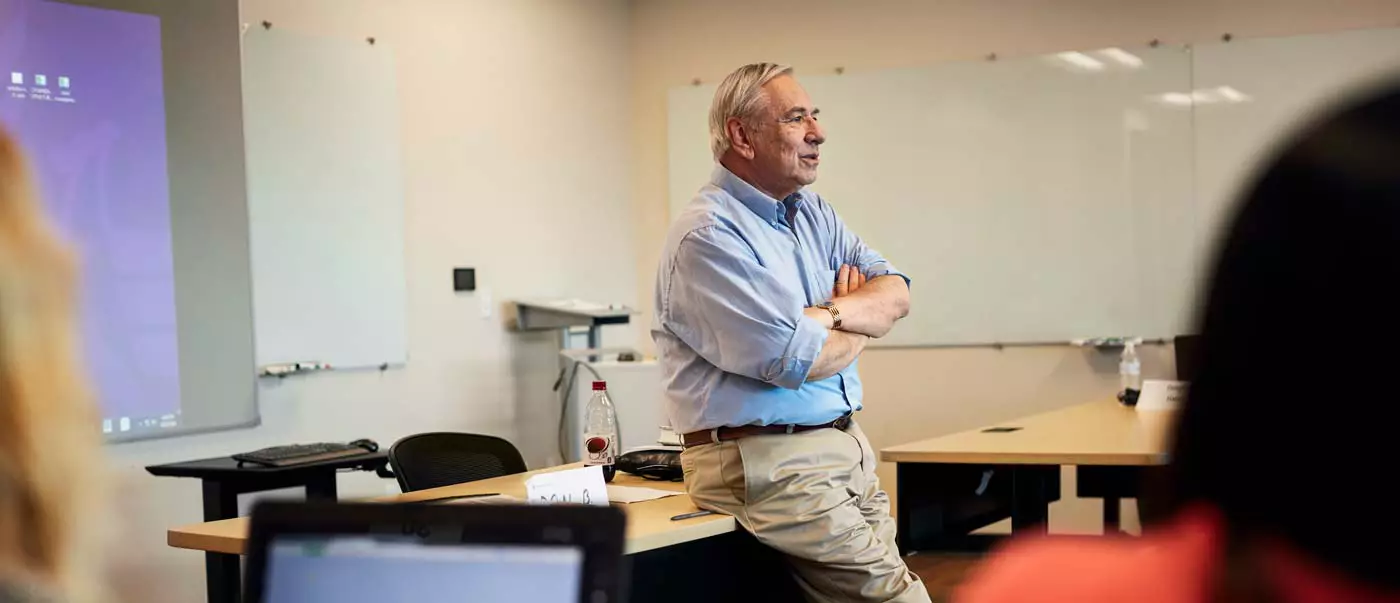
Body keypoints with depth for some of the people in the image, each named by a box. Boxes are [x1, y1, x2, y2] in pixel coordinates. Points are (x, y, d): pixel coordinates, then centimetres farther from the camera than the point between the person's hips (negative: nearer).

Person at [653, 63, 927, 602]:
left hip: (845, 444, 8)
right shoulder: (707, 235, -12)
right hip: (769, 461, -8)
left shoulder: (813, 214, 16)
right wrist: (862, 324, 2)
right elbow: (797, 361, -18)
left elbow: (895, 295, 8)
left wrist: (831, 313, -13)